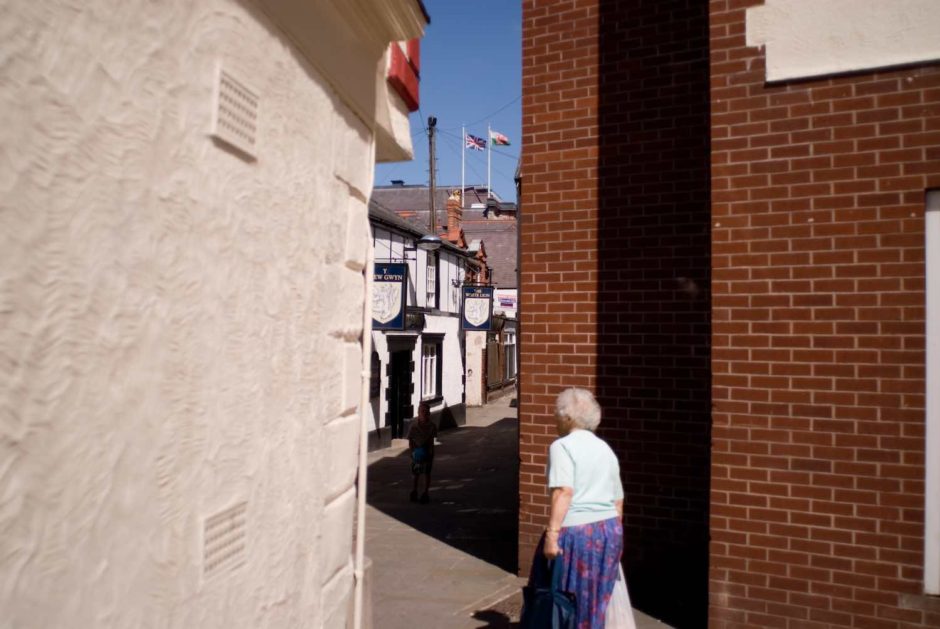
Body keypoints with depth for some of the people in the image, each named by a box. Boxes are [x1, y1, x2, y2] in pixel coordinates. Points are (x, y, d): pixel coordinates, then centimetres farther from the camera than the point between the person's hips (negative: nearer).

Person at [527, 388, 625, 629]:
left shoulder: (562, 446, -8)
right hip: (609, 531, 7)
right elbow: (618, 501, 16)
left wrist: (552, 533, -21)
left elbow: (564, 492, -20)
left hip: (575, 532, -7)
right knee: (594, 602, 16)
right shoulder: (605, 449, 13)